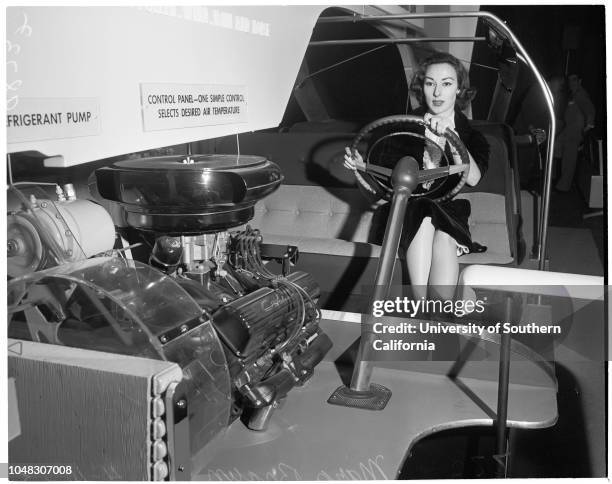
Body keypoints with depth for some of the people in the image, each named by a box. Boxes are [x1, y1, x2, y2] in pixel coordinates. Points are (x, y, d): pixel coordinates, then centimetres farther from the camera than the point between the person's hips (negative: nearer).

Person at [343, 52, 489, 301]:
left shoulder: (471, 134, 3)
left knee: (443, 237, -31)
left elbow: (473, 178, -20)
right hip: (407, 210, 0)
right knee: (424, 217, -32)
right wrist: (360, 170, -18)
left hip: (450, 213, 0)